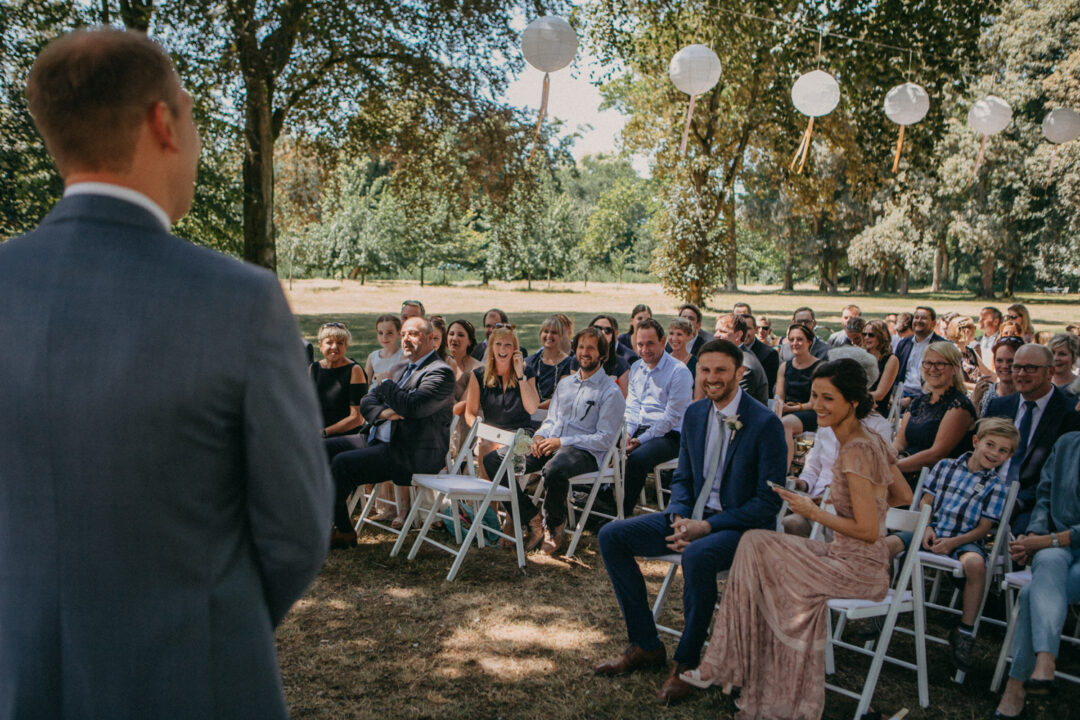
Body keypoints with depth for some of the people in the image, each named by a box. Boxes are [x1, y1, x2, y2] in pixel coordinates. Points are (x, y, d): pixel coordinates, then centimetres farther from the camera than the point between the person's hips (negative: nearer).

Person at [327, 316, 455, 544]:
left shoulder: (441, 372, -10)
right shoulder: (401, 370, 20)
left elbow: (413, 406, -26)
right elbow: (366, 403, 17)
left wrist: (386, 384, -7)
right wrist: (384, 412, -7)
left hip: (412, 455, -10)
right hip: (379, 441, 10)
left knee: (342, 462, -22)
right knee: (324, 449, 1)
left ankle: (343, 531, -6)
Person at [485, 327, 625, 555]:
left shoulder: (611, 392, -1)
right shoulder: (565, 383, 21)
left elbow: (604, 438, -9)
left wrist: (562, 442, -15)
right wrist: (539, 436, 0)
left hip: (585, 452, -7)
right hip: (550, 445, 7)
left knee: (553, 469, -42)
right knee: (493, 459, -12)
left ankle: (555, 527, -13)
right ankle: (532, 519, -10)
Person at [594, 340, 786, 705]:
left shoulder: (766, 424, -14)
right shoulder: (695, 414, 7)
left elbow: (768, 502, -15)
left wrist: (707, 527, -22)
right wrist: (679, 518, -7)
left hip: (740, 526, -7)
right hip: (692, 516, 7)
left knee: (698, 556, -39)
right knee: (611, 536, -6)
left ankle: (686, 662, -15)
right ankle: (646, 645, 3)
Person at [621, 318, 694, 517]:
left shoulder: (679, 372, -11)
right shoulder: (636, 369, 13)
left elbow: (672, 417, -14)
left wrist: (641, 440, -18)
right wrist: (627, 433, -4)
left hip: (669, 435, -7)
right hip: (639, 430, 7)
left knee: (637, 458, -33)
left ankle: (623, 514, -21)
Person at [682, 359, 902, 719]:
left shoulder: (855, 452, -21)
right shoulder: (872, 440, 7)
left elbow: (868, 530, -23)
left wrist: (813, 512, -14)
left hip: (858, 568, -9)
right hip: (858, 560, 9)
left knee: (757, 546, -6)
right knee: (757, 544, 5)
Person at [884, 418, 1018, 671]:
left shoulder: (996, 486, 1)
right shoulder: (945, 466, 9)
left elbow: (983, 528, -3)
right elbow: (926, 501, 10)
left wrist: (953, 542, -17)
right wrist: (926, 528, -8)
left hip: (966, 539, -3)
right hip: (932, 532, 3)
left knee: (975, 563, -38)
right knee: (885, 544, -21)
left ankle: (965, 632, -19)